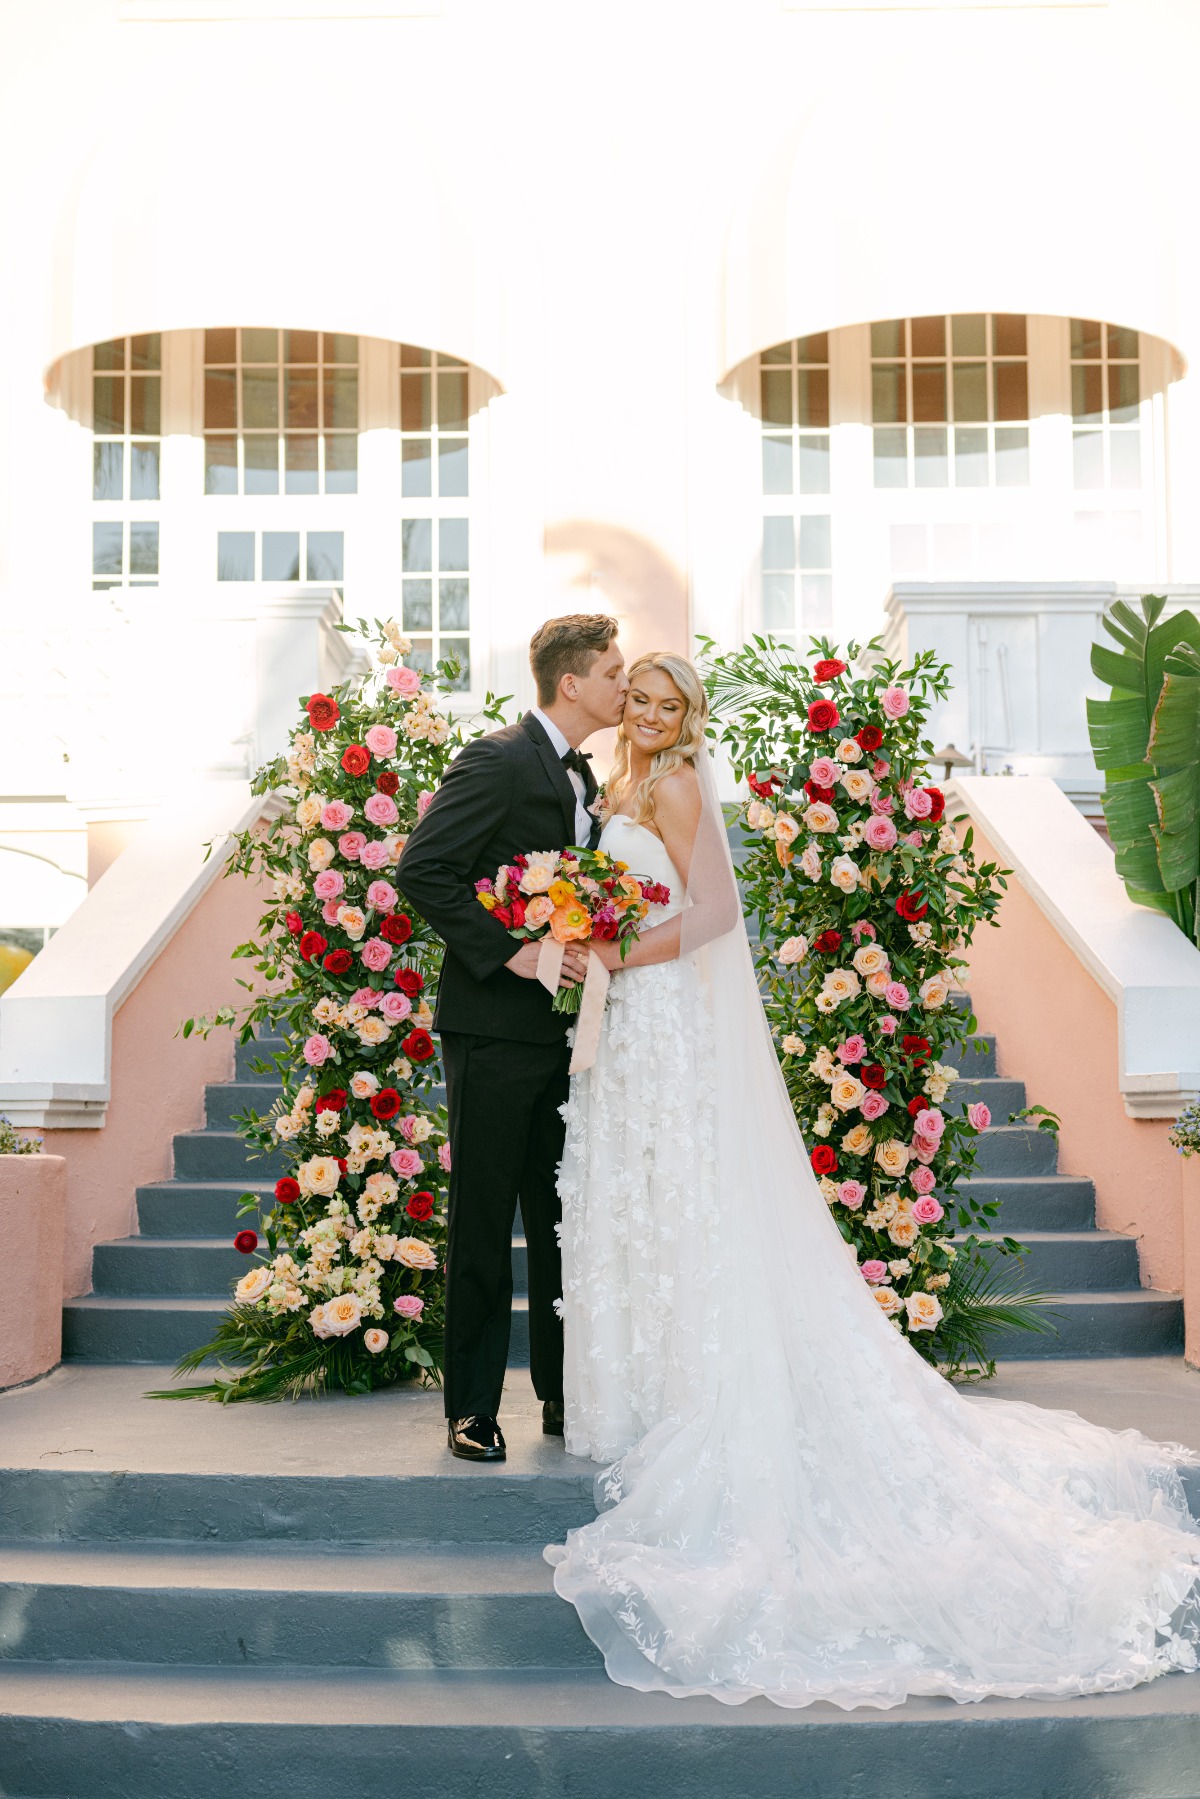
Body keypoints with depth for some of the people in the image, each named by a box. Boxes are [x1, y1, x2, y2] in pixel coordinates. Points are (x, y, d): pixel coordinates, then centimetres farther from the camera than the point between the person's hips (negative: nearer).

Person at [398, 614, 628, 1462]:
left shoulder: (583, 776, 15)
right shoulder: (499, 761, -11)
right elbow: (422, 869, -19)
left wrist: (591, 958, 6)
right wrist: (507, 951, -21)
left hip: (563, 1032, 8)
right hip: (495, 1028, -8)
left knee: (564, 1218, 12)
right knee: (484, 1222, 1)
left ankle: (563, 1393, 23)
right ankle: (473, 1410, 12)